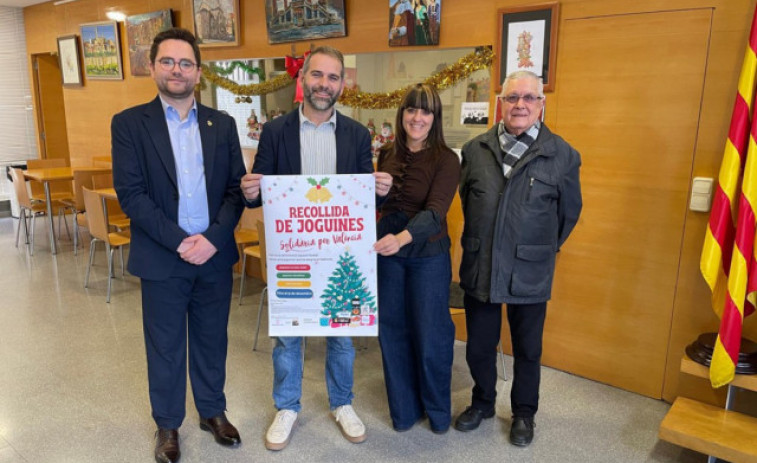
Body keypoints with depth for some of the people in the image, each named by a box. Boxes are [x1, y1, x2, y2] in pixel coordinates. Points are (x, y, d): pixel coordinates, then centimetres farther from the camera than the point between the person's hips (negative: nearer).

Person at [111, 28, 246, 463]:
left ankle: (213, 411, 37)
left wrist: (213, 239, -13)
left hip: (215, 255, 2)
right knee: (165, 347, 13)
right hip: (162, 259, -2)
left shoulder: (222, 124, 5)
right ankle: (167, 424, 34)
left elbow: (237, 188, 0)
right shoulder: (129, 123, -3)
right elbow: (131, 194, -10)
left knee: (212, 340, 16)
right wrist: (179, 242, -17)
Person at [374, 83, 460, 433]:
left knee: (431, 334, 5)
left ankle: (437, 409, 31)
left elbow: (435, 210, -25)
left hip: (428, 254, -4)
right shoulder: (387, 155, 4)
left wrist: (403, 237, -40)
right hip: (387, 250, 4)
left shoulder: (446, 159, -11)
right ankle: (404, 408, 31)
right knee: (392, 330, 12)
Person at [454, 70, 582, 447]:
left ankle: (523, 413, 39)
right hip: (479, 269, 2)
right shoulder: (475, 150, 1)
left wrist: (543, 251, 11)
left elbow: (569, 213, 4)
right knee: (478, 346, 15)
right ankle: (482, 402, 42)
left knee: (527, 350, 15)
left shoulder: (563, 155, -6)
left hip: (530, 274, -2)